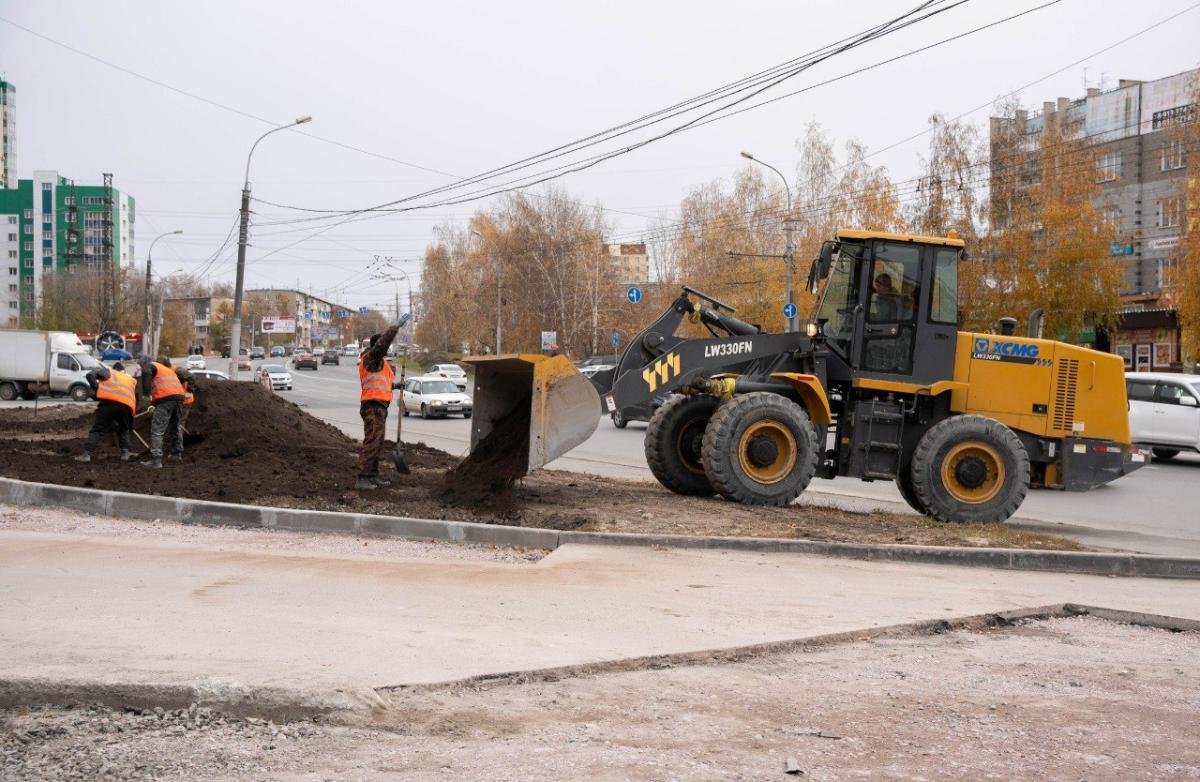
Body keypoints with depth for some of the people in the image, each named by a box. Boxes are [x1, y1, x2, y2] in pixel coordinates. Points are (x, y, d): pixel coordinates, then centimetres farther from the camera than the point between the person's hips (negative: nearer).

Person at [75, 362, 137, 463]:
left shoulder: (108, 372, 25)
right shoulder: (132, 380, 34)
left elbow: (90, 375, 7)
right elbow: (136, 399, 28)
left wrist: (96, 388, 10)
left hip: (108, 402, -3)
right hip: (126, 406, 3)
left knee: (97, 429, 2)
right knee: (123, 431, 26)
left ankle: (87, 453, -8)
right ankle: (125, 452, 16)